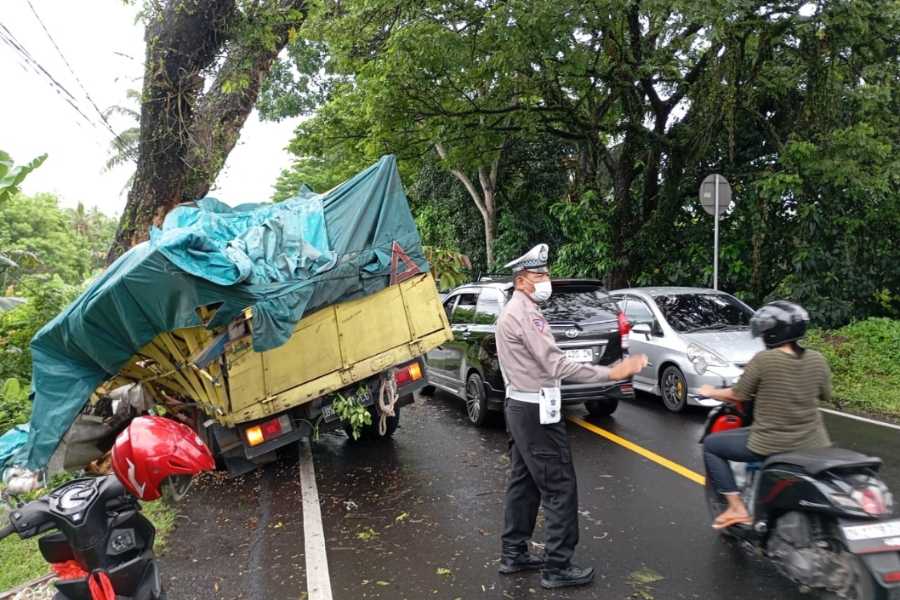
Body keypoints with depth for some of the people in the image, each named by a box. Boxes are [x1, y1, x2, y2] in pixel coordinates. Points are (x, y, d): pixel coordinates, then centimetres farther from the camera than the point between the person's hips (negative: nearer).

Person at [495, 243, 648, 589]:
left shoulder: (512, 311, 13)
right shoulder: (526, 314, -20)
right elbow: (557, 367, -26)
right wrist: (611, 373, -26)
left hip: (518, 406, 10)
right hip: (535, 411, -10)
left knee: (523, 482, 16)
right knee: (559, 488, -2)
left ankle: (514, 554, 25)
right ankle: (557, 567, 6)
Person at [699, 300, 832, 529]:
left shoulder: (763, 360, -17)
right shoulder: (818, 360, -3)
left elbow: (738, 395, -7)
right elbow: (825, 396, 11)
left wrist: (711, 392, 12)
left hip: (770, 446, -5)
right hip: (812, 444, 5)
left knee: (711, 445, 13)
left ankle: (736, 508, 5)